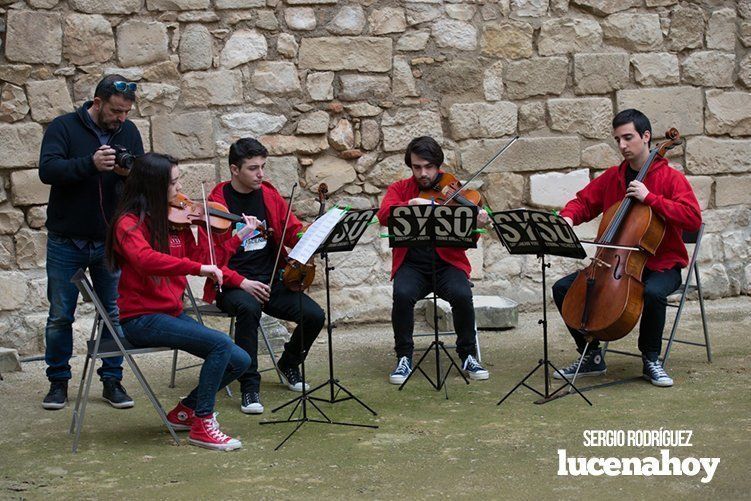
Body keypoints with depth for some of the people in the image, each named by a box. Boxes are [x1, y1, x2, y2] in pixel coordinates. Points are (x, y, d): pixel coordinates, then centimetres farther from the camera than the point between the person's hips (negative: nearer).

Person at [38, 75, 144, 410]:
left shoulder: (128, 132, 5)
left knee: (116, 314, 5)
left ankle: (112, 380, 16)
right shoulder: (64, 127, -6)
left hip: (110, 241, 3)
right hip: (66, 241, -2)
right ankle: (58, 381, 19)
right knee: (60, 316, 6)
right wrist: (90, 163, -33)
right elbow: (47, 169, -20)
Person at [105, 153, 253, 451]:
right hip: (141, 319, -8)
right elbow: (146, 260, -32)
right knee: (221, 343, -25)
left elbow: (200, 259, 13)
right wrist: (198, 267, -36)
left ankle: (186, 410, 17)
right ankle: (202, 424, -13)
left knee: (240, 361, -4)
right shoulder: (129, 223, -12)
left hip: (173, 313, 8)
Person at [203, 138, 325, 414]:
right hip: (233, 285, -5)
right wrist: (242, 282, -21)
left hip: (271, 280, 5)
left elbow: (294, 231, 14)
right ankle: (249, 387, -24)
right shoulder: (217, 203, -6)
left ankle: (288, 364, 17)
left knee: (314, 315, -16)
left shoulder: (269, 195, 9)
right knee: (249, 308, -38)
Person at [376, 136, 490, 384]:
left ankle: (468, 356, -8)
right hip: (412, 264, 1)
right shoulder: (400, 189, 8)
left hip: (448, 263, 0)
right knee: (403, 294, -30)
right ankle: (404, 358, -12)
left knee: (462, 294, -29)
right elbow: (383, 215, -13)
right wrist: (411, 204, -29)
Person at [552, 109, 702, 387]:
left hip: (661, 264, -5)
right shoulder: (612, 177, 9)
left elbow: (693, 219, -19)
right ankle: (592, 357, 3)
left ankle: (651, 359, -14)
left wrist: (649, 197, -24)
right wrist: (568, 217, -8)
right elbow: (584, 201, 16)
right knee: (563, 288, -10)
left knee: (652, 292, -39)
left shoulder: (670, 178, -7)